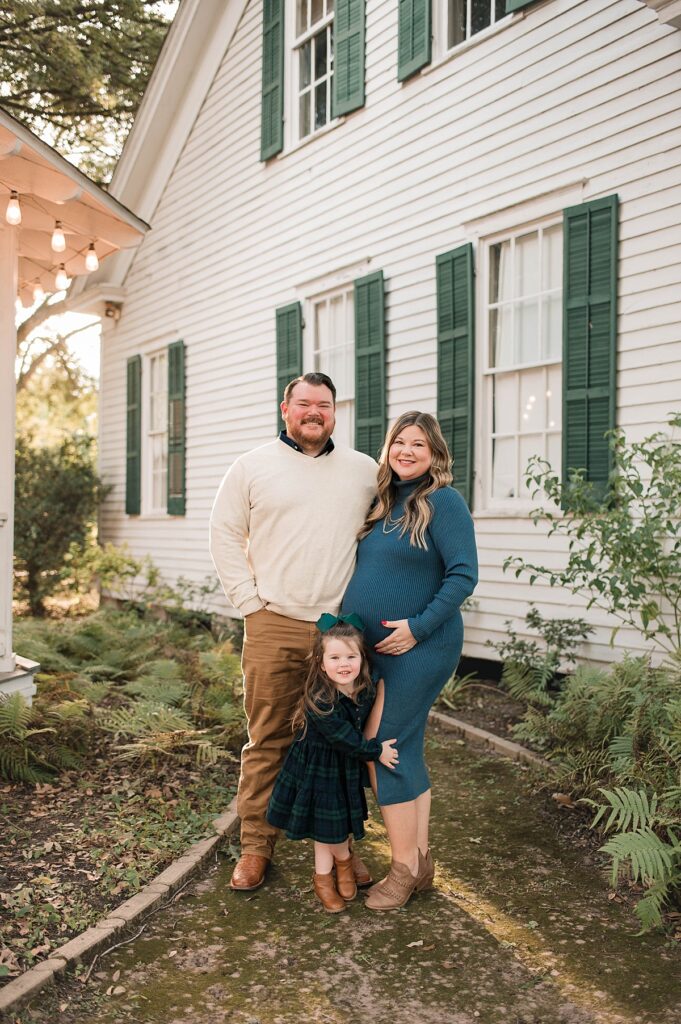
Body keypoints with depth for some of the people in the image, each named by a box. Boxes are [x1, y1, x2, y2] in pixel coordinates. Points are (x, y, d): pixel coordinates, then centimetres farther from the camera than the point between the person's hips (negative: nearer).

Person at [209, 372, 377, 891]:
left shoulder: (365, 470, 10)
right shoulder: (252, 467, 5)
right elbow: (225, 535, 6)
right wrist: (250, 602, -2)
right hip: (274, 626, -2)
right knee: (267, 740, 4)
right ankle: (256, 846, 18)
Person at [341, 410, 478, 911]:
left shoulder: (443, 501, -11)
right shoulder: (384, 502, 12)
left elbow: (463, 574, -16)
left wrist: (418, 627, -19)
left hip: (417, 648, -7)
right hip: (371, 646, 8)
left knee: (385, 749, -5)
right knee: (406, 750, 13)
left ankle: (404, 868, 10)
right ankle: (420, 859, 25)